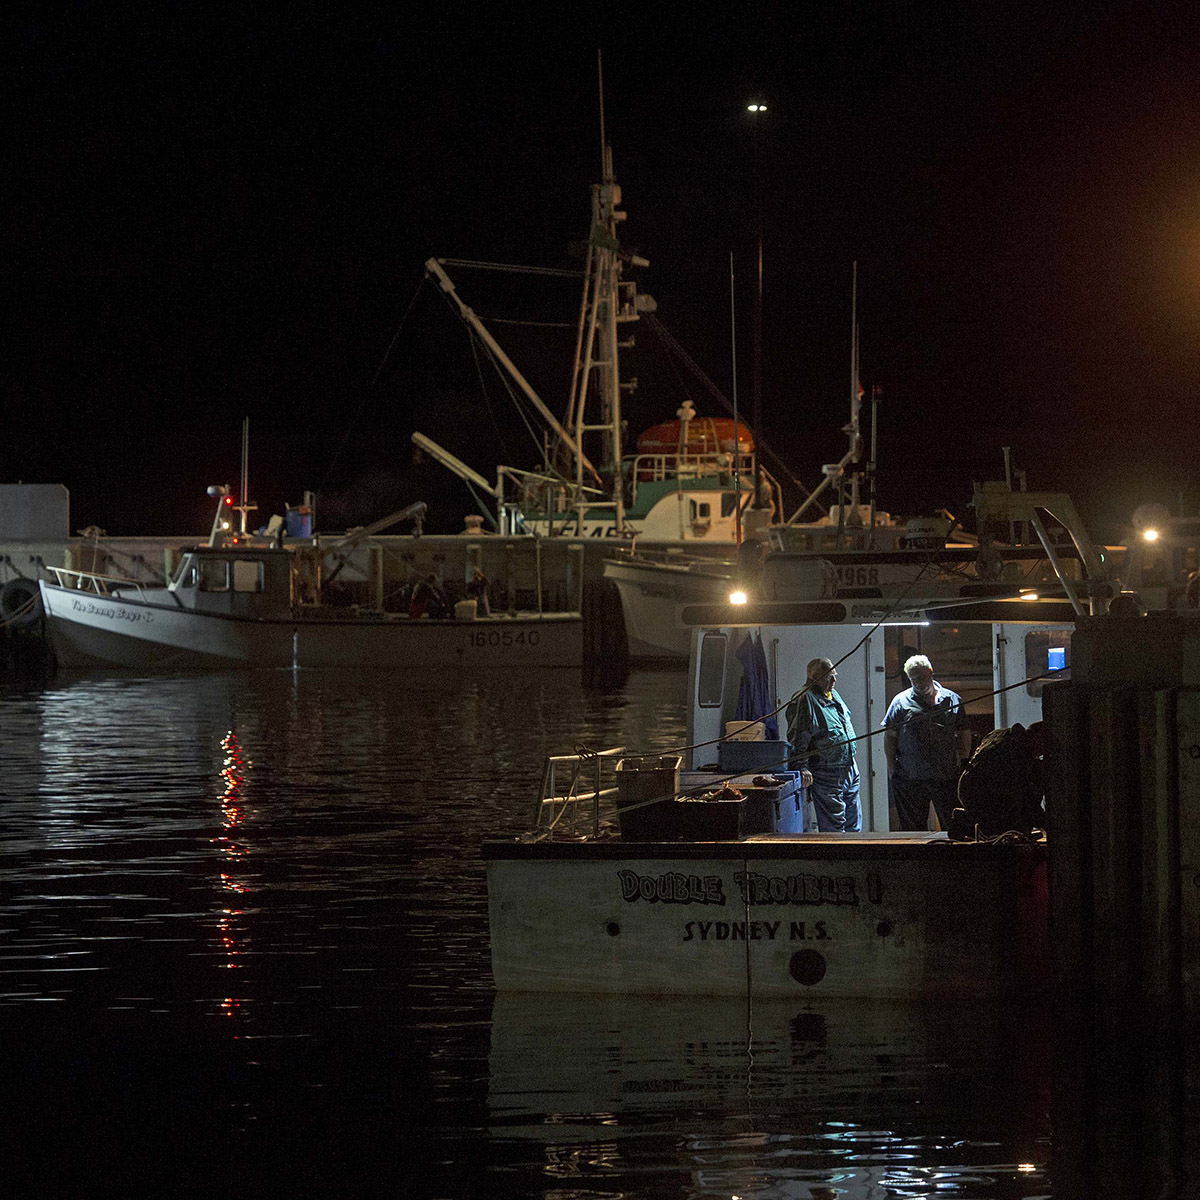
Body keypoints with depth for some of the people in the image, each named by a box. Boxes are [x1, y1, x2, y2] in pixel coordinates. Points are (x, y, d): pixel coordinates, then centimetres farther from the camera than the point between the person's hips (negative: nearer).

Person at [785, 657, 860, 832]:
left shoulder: (833, 696, 15)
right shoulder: (804, 701, -14)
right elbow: (797, 740, -19)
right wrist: (802, 769, -26)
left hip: (850, 771, 9)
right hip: (826, 777, -9)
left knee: (853, 824, 13)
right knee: (833, 826, -8)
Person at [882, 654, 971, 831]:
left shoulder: (952, 700, 10)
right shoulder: (901, 702, 6)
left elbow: (964, 734, 14)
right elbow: (889, 737, 6)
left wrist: (963, 762, 5)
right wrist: (892, 769, -1)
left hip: (946, 776, 1)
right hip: (909, 779, -1)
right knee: (911, 828, 2)